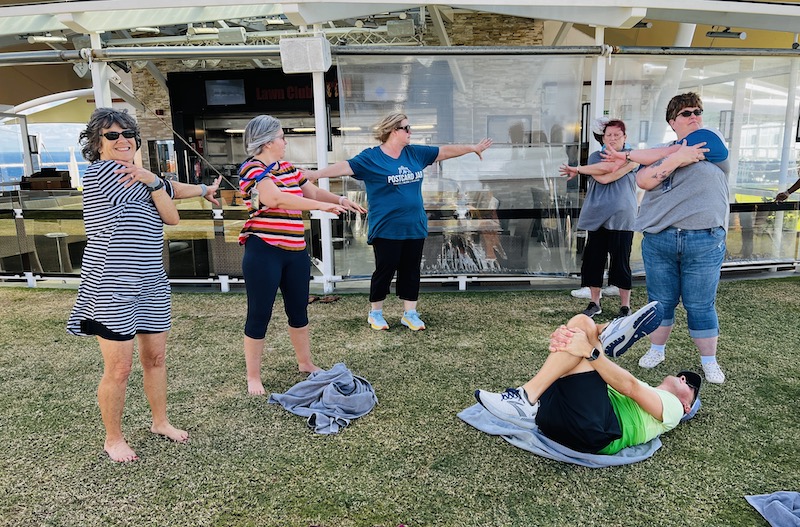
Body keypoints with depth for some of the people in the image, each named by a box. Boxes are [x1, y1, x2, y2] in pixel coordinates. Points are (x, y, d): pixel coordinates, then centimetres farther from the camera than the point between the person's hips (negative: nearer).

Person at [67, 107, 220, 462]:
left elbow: (171, 217, 2)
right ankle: (113, 439, 20)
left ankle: (160, 422, 33)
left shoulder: (141, 181, 16)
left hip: (151, 284, 7)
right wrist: (202, 190, 10)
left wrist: (152, 182, -11)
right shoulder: (99, 171, -7)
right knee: (119, 368, -1)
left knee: (156, 357, 15)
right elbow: (169, 189, -5)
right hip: (112, 287, -7)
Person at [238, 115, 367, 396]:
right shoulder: (253, 169, -11)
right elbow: (276, 198, -26)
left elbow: (314, 192, 22)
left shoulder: (289, 168, 13)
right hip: (264, 251, -7)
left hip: (296, 251, 8)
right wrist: (322, 206, -26)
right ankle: (253, 377, 16)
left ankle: (305, 363, 34)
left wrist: (340, 200, 5)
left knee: (299, 309, 17)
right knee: (259, 314, 2)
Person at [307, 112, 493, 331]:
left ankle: (409, 314, 22)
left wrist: (473, 148, 23)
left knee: (411, 271, 10)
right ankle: (375, 313, 23)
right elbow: (345, 166, -20)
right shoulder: (371, 157, -9)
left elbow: (444, 151, 16)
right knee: (385, 271, 4)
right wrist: (316, 174, -33)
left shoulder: (415, 153, 8)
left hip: (415, 227, 5)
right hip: (386, 229, -5)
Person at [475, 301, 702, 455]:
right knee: (580, 323, 13)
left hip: (595, 428, -6)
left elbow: (629, 387, -1)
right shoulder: (642, 392, 42)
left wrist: (589, 351, -18)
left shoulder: (672, 407, 23)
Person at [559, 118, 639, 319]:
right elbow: (602, 178, -8)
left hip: (621, 218, -3)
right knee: (593, 260, 4)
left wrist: (579, 170, -7)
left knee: (621, 263, 0)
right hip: (597, 217, 3)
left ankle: (625, 306, 14)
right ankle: (594, 303, 18)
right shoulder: (595, 156, 11)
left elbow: (611, 175, -13)